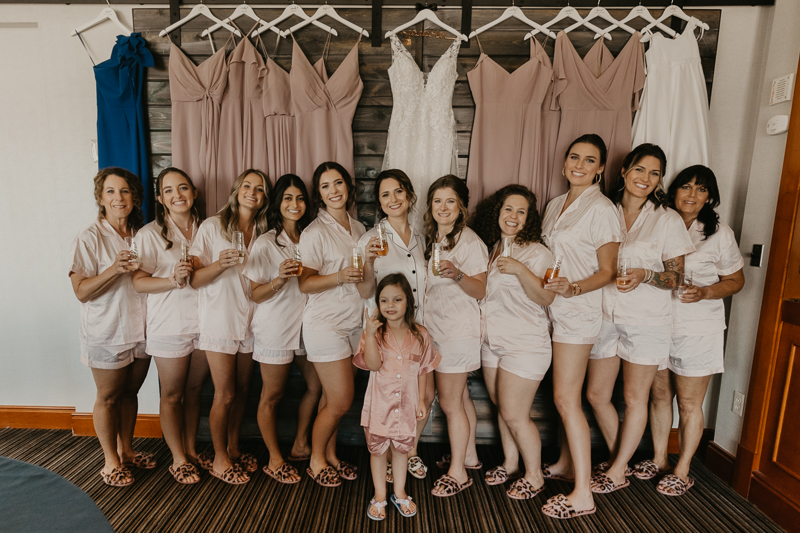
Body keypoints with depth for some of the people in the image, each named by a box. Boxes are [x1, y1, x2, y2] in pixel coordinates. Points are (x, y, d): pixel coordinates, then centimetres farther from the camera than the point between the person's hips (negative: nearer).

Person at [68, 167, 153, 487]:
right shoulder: (90, 238, -11)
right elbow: (81, 292, -15)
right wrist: (114, 269, -31)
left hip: (140, 328, 5)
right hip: (107, 333, -5)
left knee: (130, 392, 16)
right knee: (108, 397, 9)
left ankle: (126, 450, 33)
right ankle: (111, 461, 25)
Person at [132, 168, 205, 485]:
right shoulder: (150, 234, -5)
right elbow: (138, 282, -10)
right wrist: (174, 280, -24)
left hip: (203, 322, 4)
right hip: (169, 327, -3)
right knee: (172, 395, 8)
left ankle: (191, 451, 30)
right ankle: (179, 459, 24)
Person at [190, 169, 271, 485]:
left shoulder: (262, 233, 9)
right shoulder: (212, 226, -5)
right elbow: (194, 279, -9)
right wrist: (220, 264, -26)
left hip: (249, 322, 4)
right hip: (220, 320, -4)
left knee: (242, 390, 13)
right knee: (224, 394, 2)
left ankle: (233, 448, 32)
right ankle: (219, 458, 21)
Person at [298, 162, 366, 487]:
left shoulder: (358, 228, 10)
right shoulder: (315, 232, -11)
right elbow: (305, 283, -14)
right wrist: (340, 277, -27)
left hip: (354, 322, 6)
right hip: (325, 323, -6)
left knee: (333, 398, 13)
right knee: (341, 401, -1)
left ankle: (331, 455, 33)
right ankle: (316, 461, 24)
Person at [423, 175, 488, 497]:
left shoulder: (470, 241, -13)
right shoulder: (431, 239, 11)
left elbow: (480, 291, -17)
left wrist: (457, 274, -33)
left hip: (459, 331, -8)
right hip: (437, 328, 8)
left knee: (450, 402, 0)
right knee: (460, 397, 18)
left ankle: (458, 472, 16)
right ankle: (469, 456, 33)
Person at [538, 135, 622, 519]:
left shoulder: (600, 209, -10)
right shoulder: (556, 205, 13)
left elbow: (607, 272, -11)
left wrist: (573, 288, -26)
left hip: (579, 311, -7)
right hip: (555, 308, 7)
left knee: (566, 397, -7)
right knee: (564, 394, 15)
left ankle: (583, 494, 4)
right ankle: (566, 463, 32)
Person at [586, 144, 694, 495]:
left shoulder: (668, 220, -2)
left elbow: (675, 277, -3)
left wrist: (645, 275, -21)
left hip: (647, 321, -3)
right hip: (606, 316, 4)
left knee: (635, 399, 7)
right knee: (596, 395, 9)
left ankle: (617, 472, 24)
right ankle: (621, 461, 31)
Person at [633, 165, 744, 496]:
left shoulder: (719, 233, -3)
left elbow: (736, 280, 3)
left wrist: (705, 292, -15)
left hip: (698, 329, -3)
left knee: (689, 403, 5)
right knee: (659, 394, 13)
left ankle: (682, 471, 22)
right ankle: (659, 459, 30)